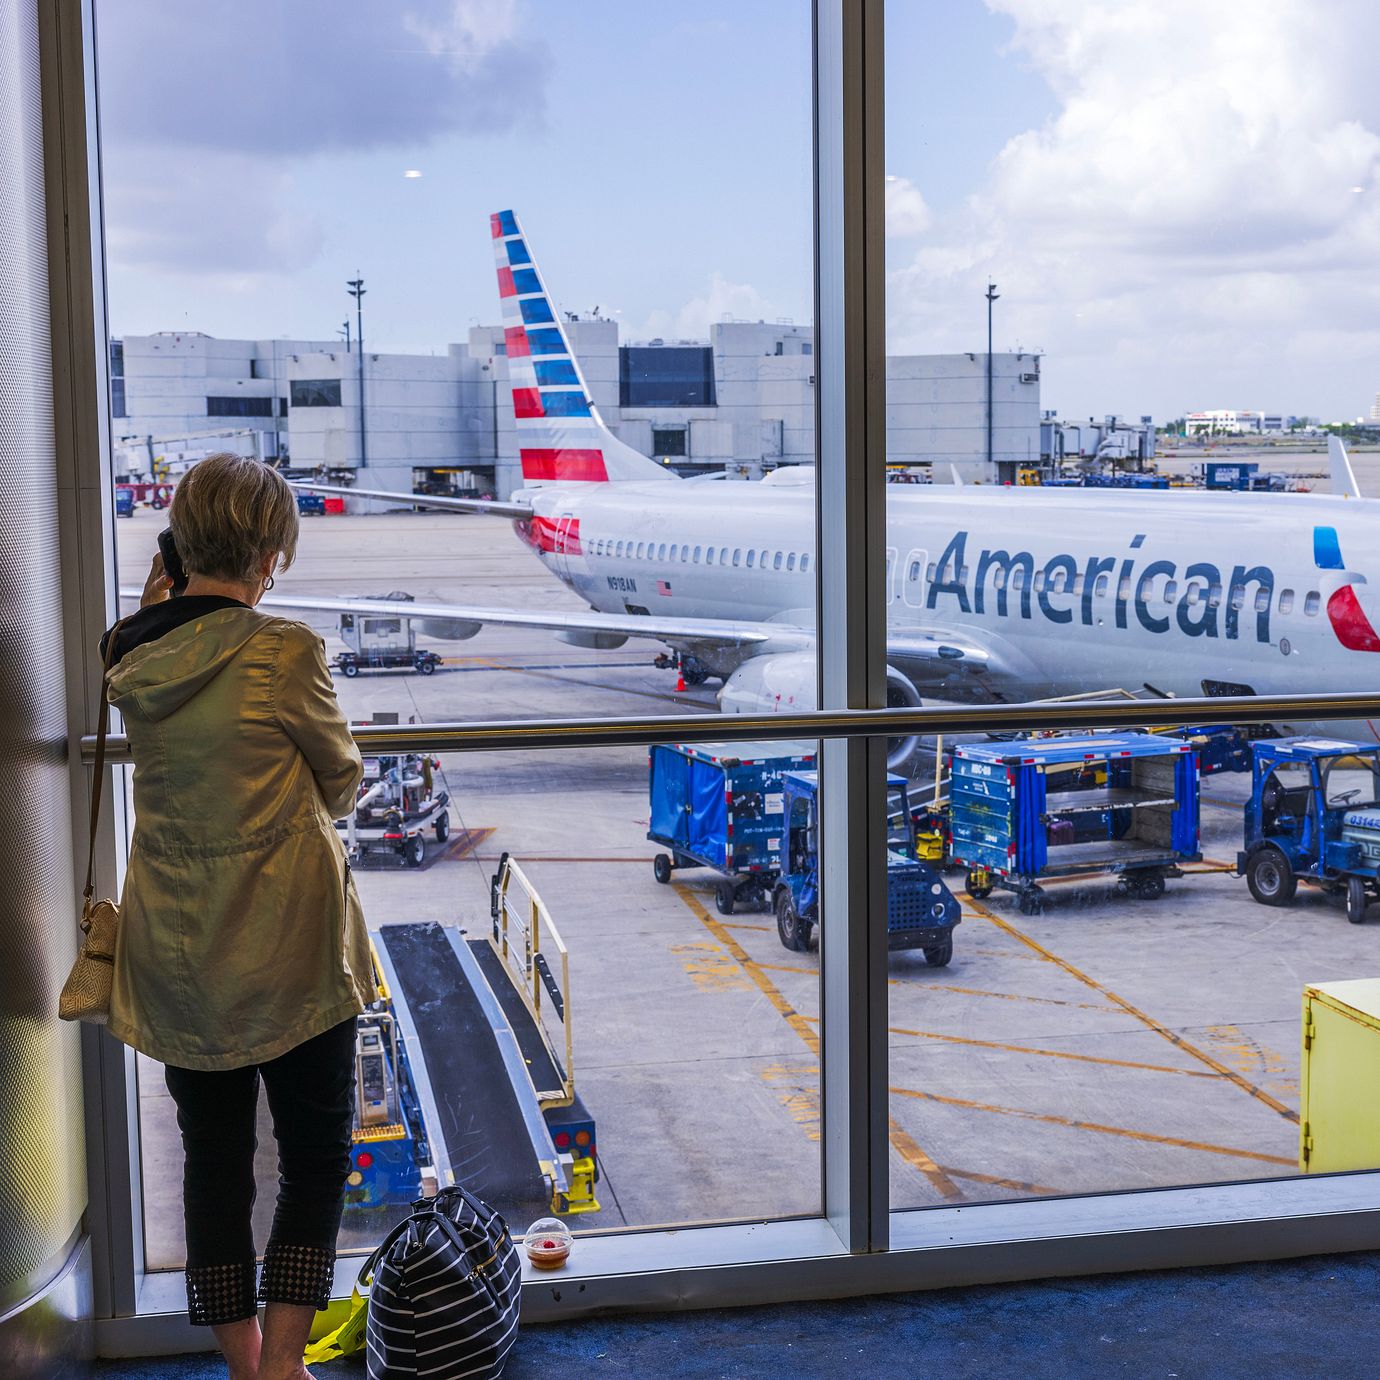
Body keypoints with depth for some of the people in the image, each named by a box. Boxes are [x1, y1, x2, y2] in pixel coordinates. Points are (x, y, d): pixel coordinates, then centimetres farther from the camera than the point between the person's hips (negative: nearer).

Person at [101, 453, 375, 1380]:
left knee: (215, 1162, 15)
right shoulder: (285, 650, -17)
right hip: (288, 948, -5)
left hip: (175, 952, 5)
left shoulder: (138, 657, -2)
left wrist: (155, 601, 11)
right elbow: (341, 781, -6)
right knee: (316, 1155, 10)